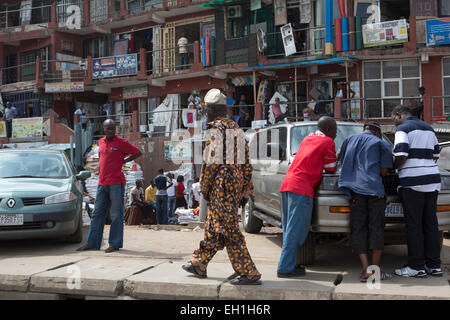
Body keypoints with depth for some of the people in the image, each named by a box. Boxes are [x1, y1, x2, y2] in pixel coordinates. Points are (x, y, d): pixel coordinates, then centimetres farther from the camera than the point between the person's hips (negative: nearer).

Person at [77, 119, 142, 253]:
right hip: (102, 183, 7)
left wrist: (123, 161, -2)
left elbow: (138, 152, 1)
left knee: (116, 215, -1)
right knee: (97, 214, 9)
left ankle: (115, 244, 5)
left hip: (116, 183, -6)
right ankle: (92, 243, 15)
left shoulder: (121, 142, -5)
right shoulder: (101, 142, 14)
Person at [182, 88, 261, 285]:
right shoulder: (236, 128, 16)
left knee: (229, 231, -6)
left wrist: (204, 188, -9)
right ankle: (199, 265, 30)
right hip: (236, 184, 10)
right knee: (213, 228, 18)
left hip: (222, 186, -10)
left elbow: (211, 161, -17)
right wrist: (245, 191, 19)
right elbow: (246, 161, 16)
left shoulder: (216, 130, -11)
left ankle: (249, 273, -4)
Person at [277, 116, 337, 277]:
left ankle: (289, 264, 17)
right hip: (301, 187, -9)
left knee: (289, 229, 13)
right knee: (295, 230, -6)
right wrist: (335, 159, 27)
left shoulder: (307, 139, 25)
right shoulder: (327, 142, 2)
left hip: (286, 184, 9)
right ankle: (285, 267, -6)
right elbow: (330, 169, 7)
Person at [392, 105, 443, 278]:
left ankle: (416, 267, 0)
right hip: (432, 181, 7)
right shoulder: (428, 128, 20)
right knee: (431, 223, 10)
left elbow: (401, 155, -15)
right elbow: (435, 155, 22)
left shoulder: (403, 128, -4)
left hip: (412, 182, -7)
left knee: (414, 225, -3)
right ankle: (434, 265, 13)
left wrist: (393, 167, 3)